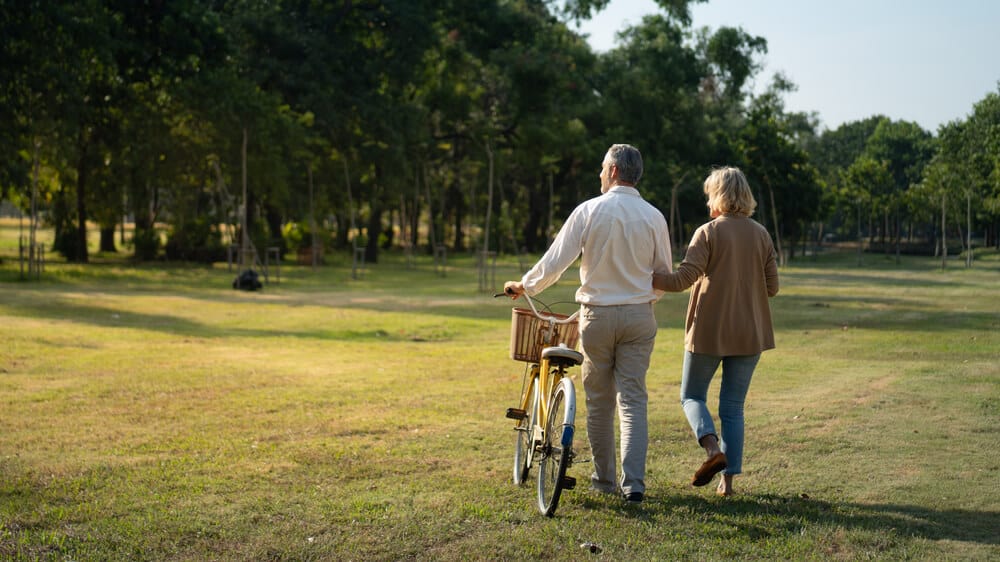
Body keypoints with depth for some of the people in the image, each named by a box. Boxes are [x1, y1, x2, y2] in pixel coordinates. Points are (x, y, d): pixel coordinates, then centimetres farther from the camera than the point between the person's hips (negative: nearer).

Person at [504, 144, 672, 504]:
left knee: (599, 401, 11)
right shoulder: (653, 216, 0)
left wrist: (524, 286, 9)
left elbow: (555, 262, -8)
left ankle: (605, 479, 19)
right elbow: (664, 274, 7)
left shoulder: (589, 211, -7)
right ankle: (633, 482, -6)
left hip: (597, 315, -2)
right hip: (639, 317, 2)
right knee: (633, 400, 3)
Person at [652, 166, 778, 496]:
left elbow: (683, 278, -17)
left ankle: (713, 446, -14)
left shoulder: (708, 233, -9)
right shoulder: (761, 234, 5)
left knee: (692, 395, 12)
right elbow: (771, 287, 7)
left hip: (709, 331, -4)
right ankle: (728, 478, 6)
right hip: (749, 333, 4)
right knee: (733, 407, 11)